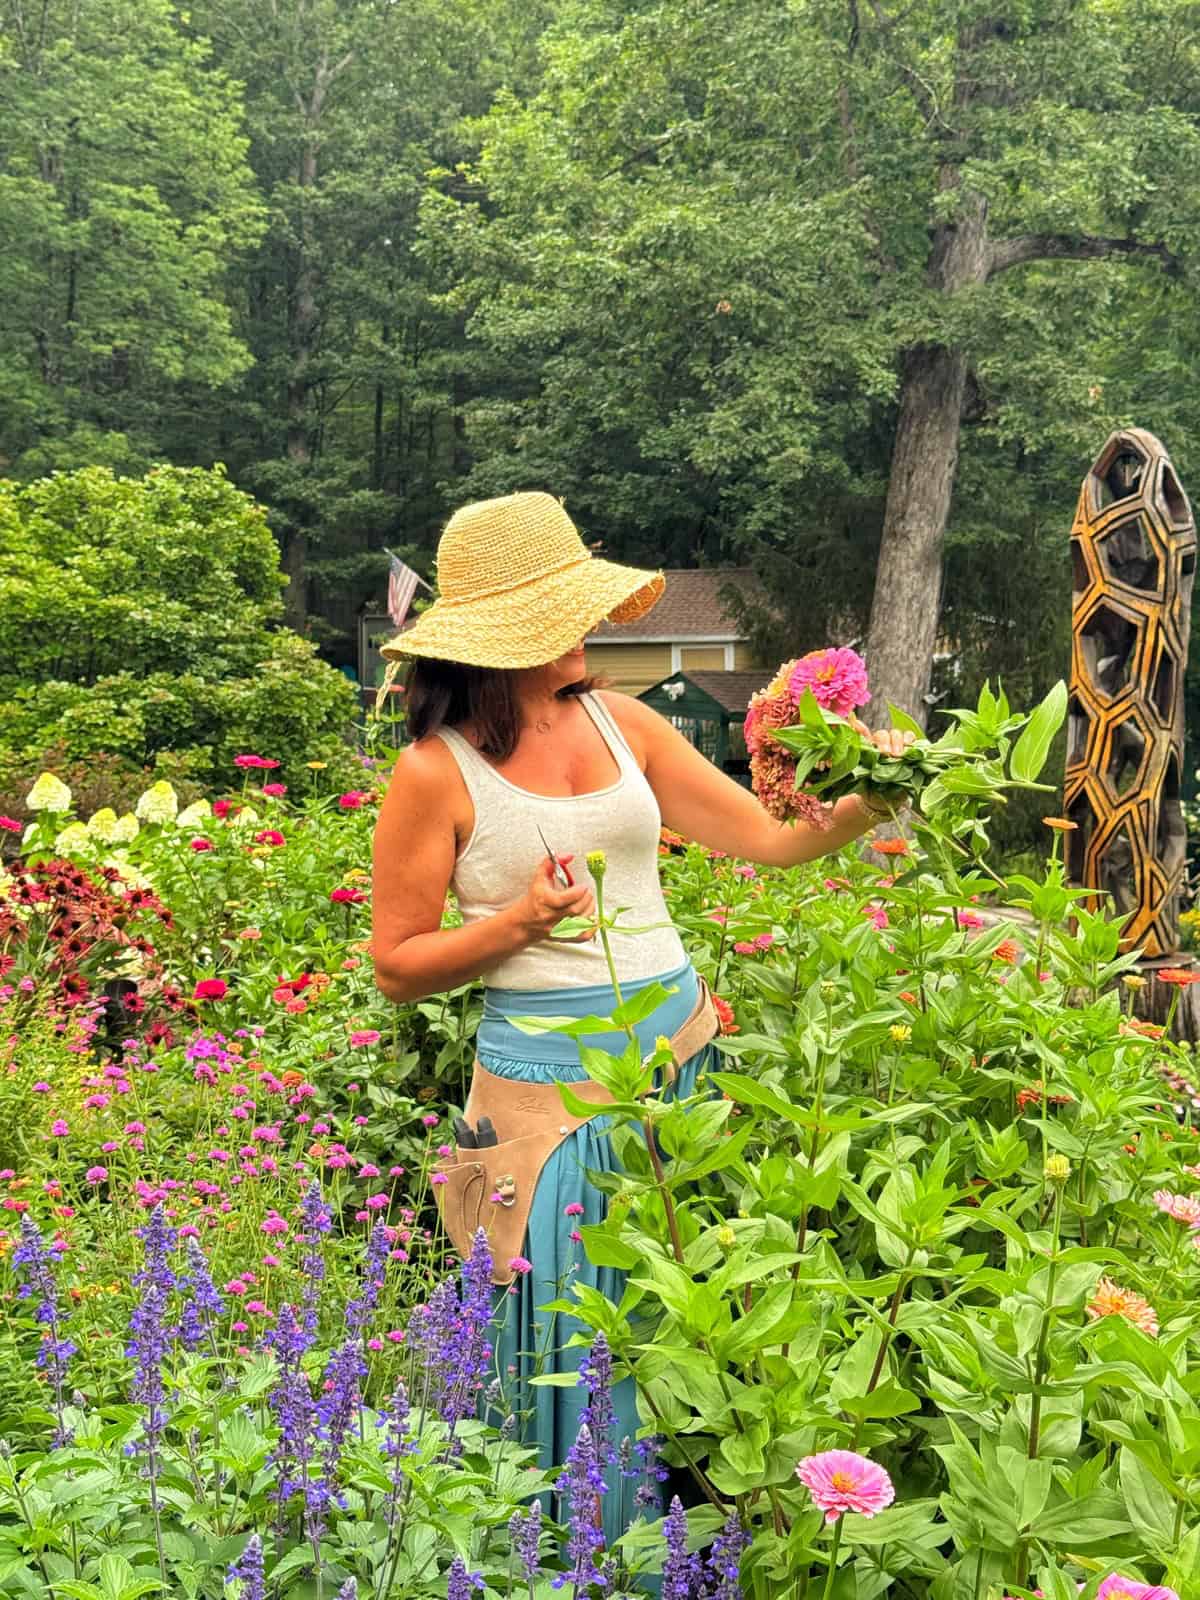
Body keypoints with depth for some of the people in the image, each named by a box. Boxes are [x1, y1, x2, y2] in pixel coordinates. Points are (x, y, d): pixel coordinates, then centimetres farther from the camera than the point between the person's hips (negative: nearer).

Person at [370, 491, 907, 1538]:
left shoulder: (621, 722, 4)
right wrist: (514, 924, -18)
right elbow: (397, 965, -5)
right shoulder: (438, 771, -9)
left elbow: (768, 839, 4)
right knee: (576, 1345, 6)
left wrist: (863, 806, -13)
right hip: (551, 1080, -4)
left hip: (679, 1048, 5)